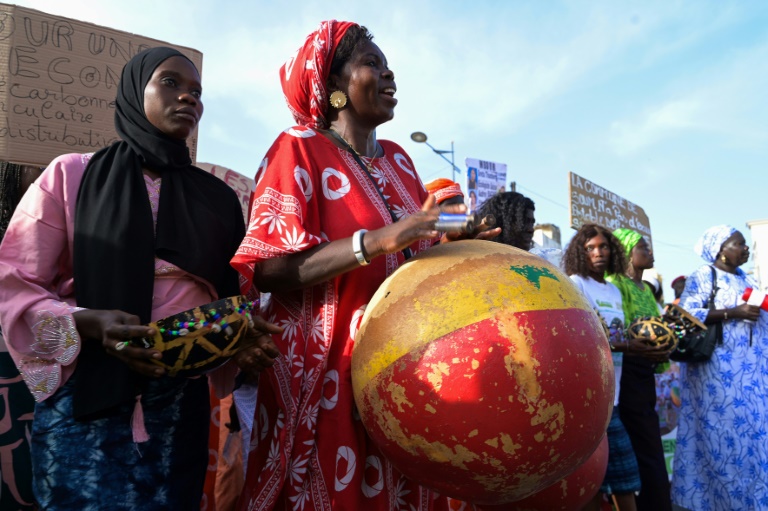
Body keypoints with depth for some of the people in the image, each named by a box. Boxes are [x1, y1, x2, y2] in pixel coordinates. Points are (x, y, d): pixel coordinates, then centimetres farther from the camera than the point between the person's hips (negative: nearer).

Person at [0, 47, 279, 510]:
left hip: (181, 404, 3)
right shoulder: (72, 175, 1)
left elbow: (232, 292, 13)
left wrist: (245, 337, -8)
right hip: (86, 401, -2)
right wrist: (89, 324, -18)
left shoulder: (216, 196, 10)